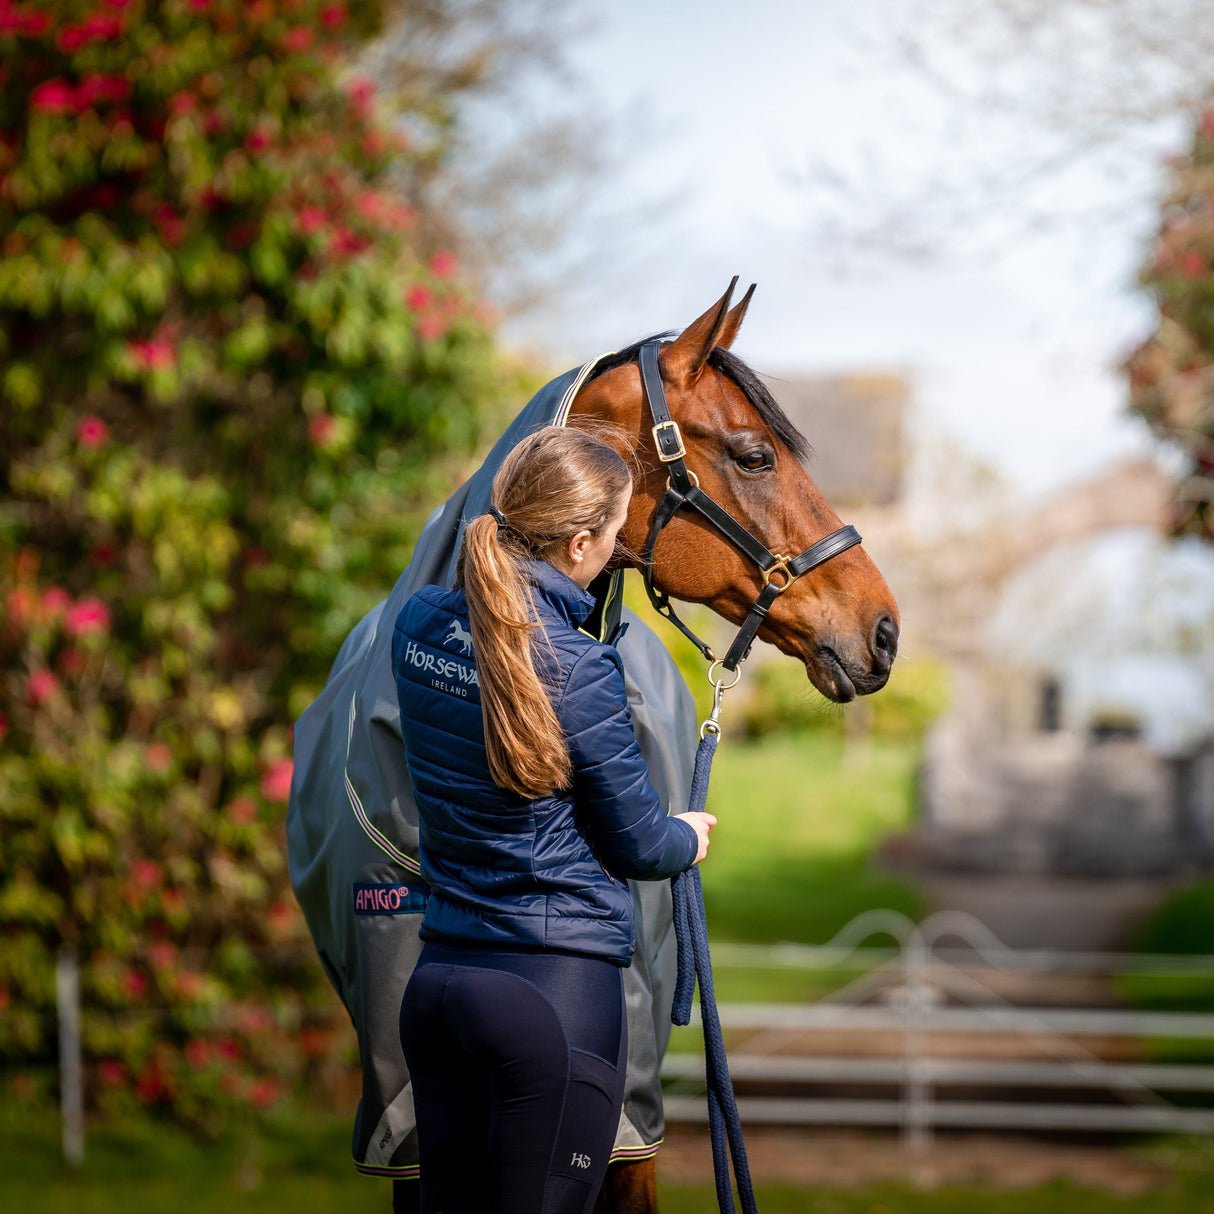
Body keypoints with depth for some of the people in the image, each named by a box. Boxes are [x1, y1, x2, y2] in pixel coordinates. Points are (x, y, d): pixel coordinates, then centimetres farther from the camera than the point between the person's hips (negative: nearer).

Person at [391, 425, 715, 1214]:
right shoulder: (578, 669, -17)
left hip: (438, 978, 7)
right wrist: (688, 839, 15)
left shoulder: (419, 625, 2)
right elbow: (637, 845, -5)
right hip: (557, 991, -7)